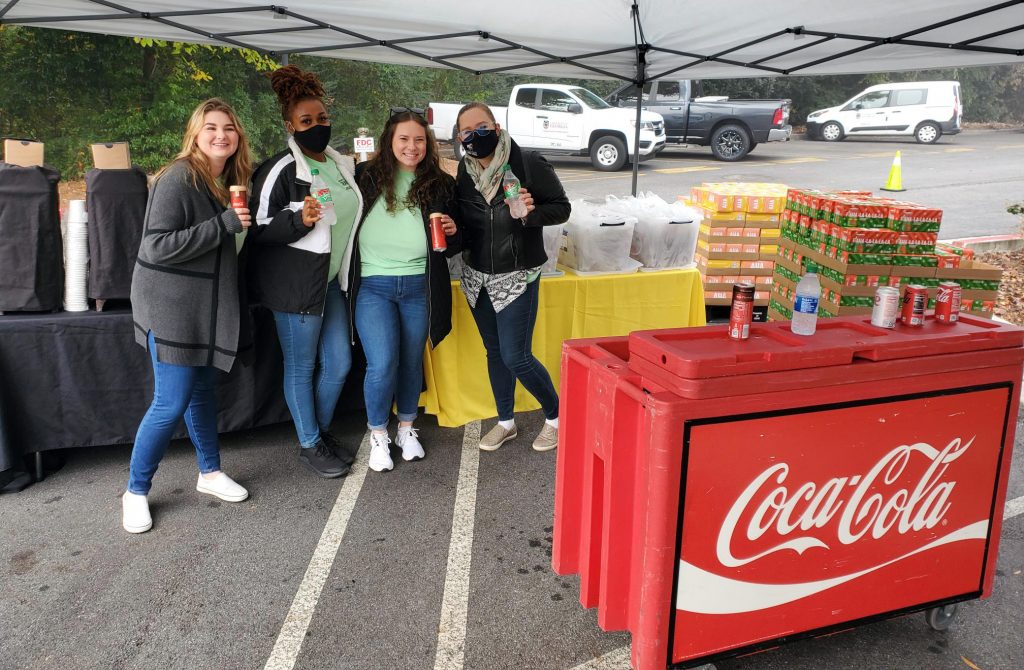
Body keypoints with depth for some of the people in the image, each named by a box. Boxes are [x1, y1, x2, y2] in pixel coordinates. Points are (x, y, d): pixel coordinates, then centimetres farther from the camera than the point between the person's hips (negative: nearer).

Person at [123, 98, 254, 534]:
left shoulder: (231, 181, 9)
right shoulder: (178, 179, -16)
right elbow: (158, 245, -24)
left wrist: (243, 228, 4)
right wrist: (224, 225, -26)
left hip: (211, 305, 8)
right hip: (172, 306, -7)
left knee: (203, 391, 17)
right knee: (171, 403, -4)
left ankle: (210, 472, 31)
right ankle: (136, 491, 13)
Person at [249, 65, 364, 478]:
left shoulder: (343, 164, 9)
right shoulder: (281, 170, -13)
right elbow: (258, 229, -15)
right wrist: (300, 219, -28)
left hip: (333, 278, 7)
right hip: (294, 282, -7)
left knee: (339, 363, 12)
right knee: (301, 366, 6)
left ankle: (322, 431, 34)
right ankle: (309, 445, 22)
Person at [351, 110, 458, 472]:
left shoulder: (441, 185, 4)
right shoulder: (366, 177, -2)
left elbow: (453, 247, 11)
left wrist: (452, 232, -10)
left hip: (419, 287, 2)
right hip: (373, 285, -2)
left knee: (411, 362, 13)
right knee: (382, 364, -8)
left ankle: (406, 429, 34)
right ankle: (378, 435, 16)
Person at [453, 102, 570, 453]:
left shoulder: (529, 164, -14)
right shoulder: (464, 171, 1)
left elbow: (561, 208, -8)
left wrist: (531, 212, -27)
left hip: (516, 277, -5)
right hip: (476, 276, 6)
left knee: (515, 357, -6)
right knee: (494, 351, 15)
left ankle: (556, 415, 18)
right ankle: (506, 421, 32)